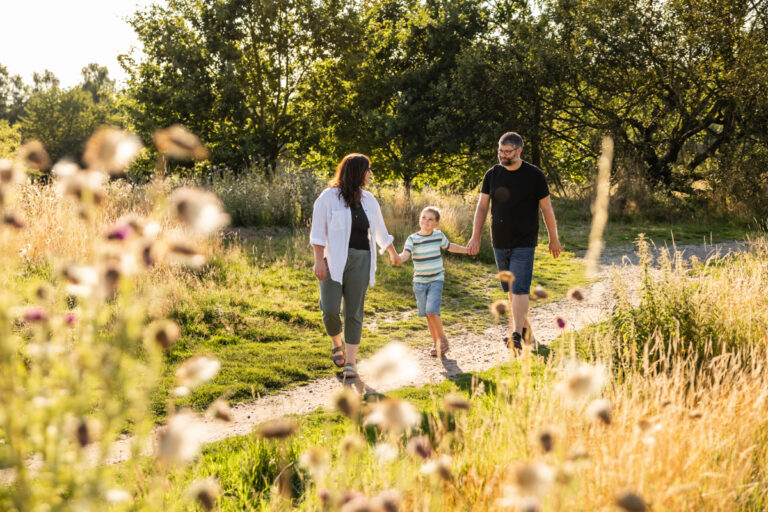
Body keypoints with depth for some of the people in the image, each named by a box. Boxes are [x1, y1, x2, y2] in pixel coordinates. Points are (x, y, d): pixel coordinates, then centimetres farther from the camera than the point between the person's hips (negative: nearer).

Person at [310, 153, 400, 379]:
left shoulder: (368, 199, 12)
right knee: (330, 310, -9)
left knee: (354, 312, 0)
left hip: (360, 261, 3)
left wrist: (392, 252, 35)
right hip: (333, 261, -3)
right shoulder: (328, 197, -3)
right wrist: (319, 261, -14)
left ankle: (350, 361, 6)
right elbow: (318, 232, -6)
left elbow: (380, 229, 26)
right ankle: (337, 343, 22)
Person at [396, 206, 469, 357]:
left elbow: (450, 247, 19)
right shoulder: (412, 239, -6)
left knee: (432, 311, -17)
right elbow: (404, 256, -20)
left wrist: (468, 250, 27)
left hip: (436, 280, -1)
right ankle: (436, 343, 22)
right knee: (427, 314, 8)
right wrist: (394, 255, -42)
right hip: (420, 281, 1)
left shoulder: (438, 235, -1)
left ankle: (442, 338, 3)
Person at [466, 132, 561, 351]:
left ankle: (517, 336, -16)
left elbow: (546, 208, 0)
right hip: (499, 242, 5)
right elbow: (482, 207, 5)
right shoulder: (492, 174, 4)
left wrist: (554, 239, 4)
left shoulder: (534, 175, -5)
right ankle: (524, 327, 28)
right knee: (509, 288, 13)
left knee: (519, 289, -13)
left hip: (524, 243, -5)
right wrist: (475, 237, -3)